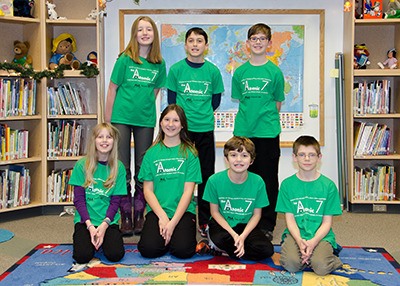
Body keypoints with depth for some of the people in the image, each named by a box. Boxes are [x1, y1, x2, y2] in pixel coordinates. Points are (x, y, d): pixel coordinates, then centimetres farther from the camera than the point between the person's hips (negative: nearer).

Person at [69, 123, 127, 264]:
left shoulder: (119, 167, 1)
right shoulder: (82, 165, -1)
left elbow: (115, 201, -1)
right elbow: (78, 199, -3)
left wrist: (104, 224, -16)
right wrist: (90, 225, -15)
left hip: (109, 220, 1)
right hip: (85, 220, 0)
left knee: (115, 255, -22)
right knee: (82, 256, -23)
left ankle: (103, 239, 13)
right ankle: (87, 238, 12)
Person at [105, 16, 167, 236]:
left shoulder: (159, 64, 2)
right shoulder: (125, 59, -5)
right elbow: (112, 89, -1)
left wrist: (145, 107, 6)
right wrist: (107, 121, -2)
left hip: (146, 121, 2)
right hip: (122, 118, -2)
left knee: (143, 170, 7)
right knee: (122, 169, 2)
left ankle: (139, 216, 18)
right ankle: (126, 217, 13)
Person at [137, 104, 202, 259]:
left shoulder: (190, 153, 3)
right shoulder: (152, 153, 8)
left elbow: (188, 191, -3)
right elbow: (148, 190, 4)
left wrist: (173, 222, -13)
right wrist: (162, 216, -11)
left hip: (183, 211, -1)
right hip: (157, 210, 1)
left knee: (182, 249, -26)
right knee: (148, 249, -24)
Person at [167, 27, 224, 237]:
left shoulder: (213, 70, 2)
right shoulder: (176, 69, 0)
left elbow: (216, 100, 11)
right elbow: (171, 100, 5)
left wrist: (204, 115, 7)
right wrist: (183, 117, 4)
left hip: (205, 127, 1)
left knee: (206, 174, 6)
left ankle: (205, 221, 16)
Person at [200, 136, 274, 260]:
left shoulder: (257, 182, -11)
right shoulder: (214, 180, -14)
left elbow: (256, 214, -3)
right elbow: (215, 212, -6)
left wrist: (242, 236, -18)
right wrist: (233, 235, -18)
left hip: (246, 225, 2)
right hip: (222, 224, -2)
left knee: (267, 250, -21)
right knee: (220, 238, -36)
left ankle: (225, 248, -2)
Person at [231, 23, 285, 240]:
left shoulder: (274, 71, 1)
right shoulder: (240, 72, 7)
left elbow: (278, 103, 7)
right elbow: (240, 100, 13)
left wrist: (266, 119, 4)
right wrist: (248, 119, 5)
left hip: (268, 132, -2)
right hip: (243, 131, 2)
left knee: (268, 178, 4)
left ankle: (267, 225, 15)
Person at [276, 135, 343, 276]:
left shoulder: (328, 185, 1)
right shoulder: (287, 184, 2)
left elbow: (327, 222, -1)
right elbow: (290, 219, -2)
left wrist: (313, 241, -18)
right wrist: (300, 241, -19)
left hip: (321, 235, 0)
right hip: (296, 234, 0)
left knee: (321, 267, -27)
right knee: (291, 264, -27)